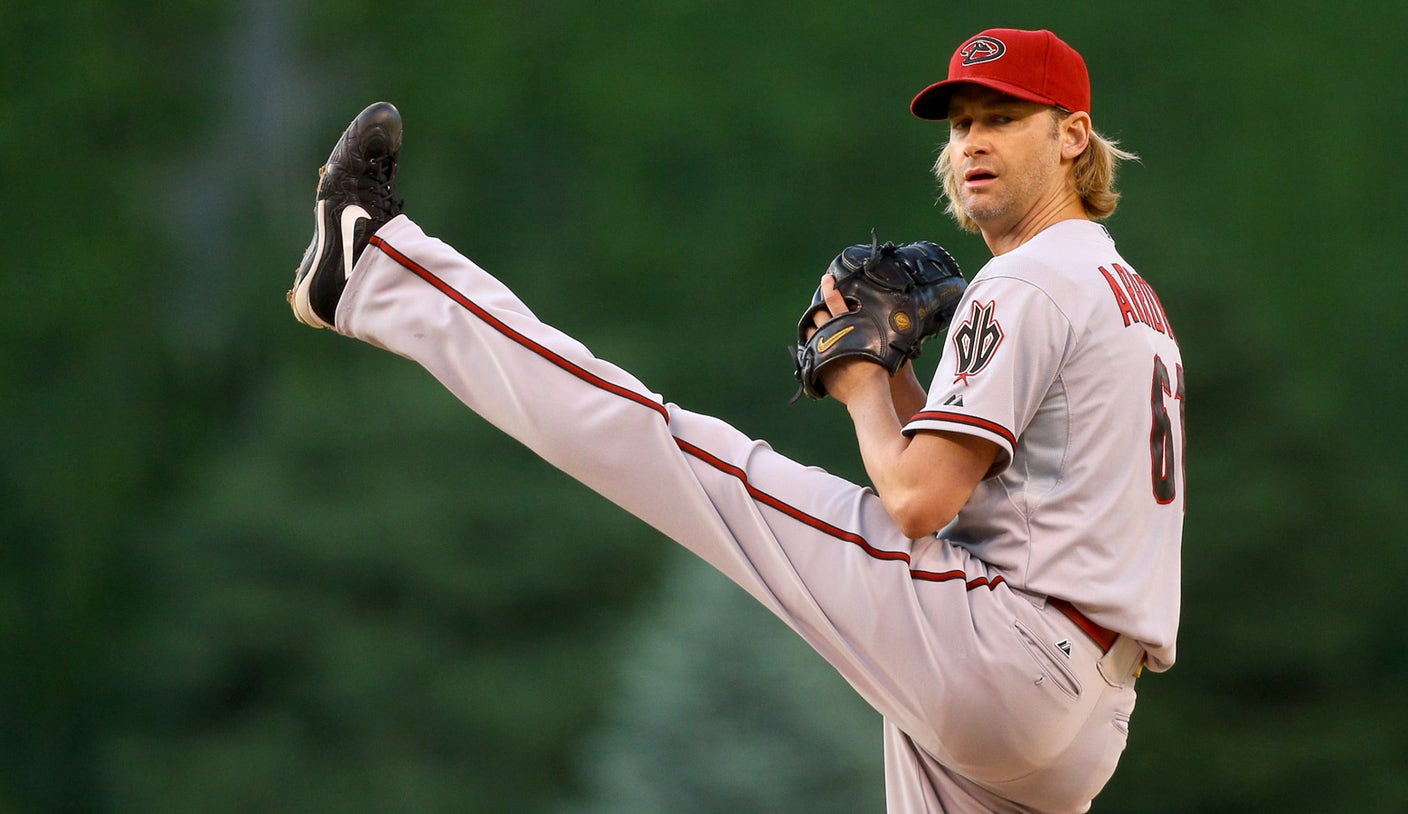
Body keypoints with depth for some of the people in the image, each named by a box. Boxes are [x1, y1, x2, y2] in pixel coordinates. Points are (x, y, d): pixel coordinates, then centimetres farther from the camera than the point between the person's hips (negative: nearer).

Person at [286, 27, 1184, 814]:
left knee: (671, 443, -3)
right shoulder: (1131, 295, 24)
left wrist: (861, 385, 3)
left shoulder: (1030, 284, -8)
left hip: (998, 648, -9)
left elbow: (919, 500, -15)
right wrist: (891, 366, 13)